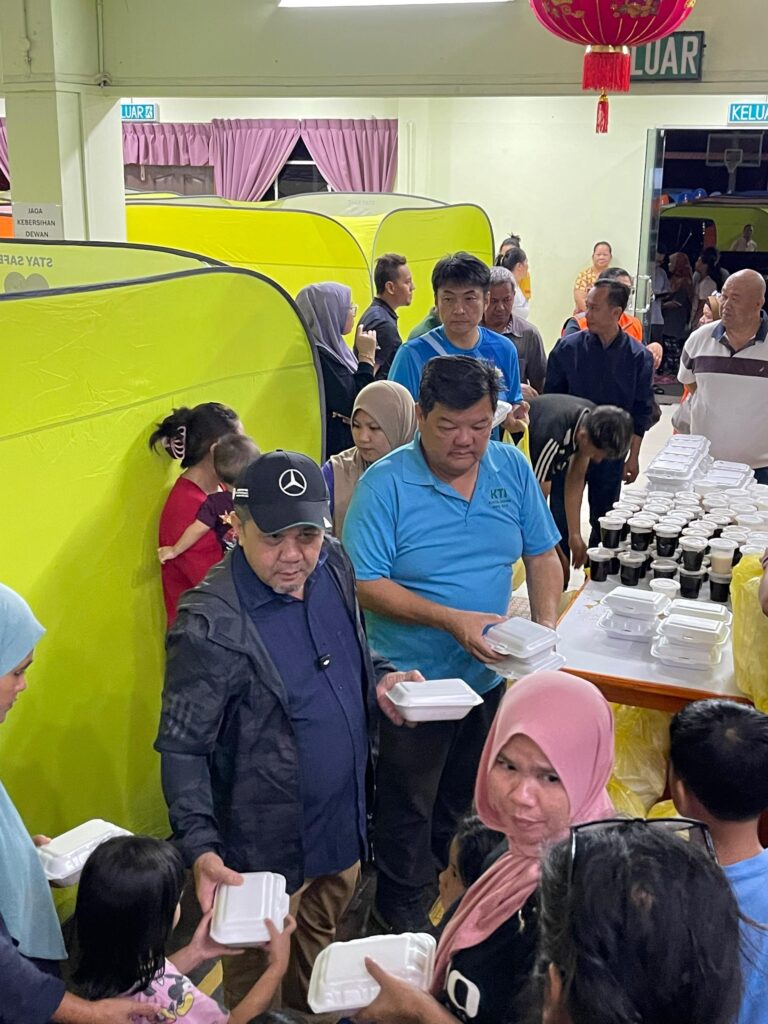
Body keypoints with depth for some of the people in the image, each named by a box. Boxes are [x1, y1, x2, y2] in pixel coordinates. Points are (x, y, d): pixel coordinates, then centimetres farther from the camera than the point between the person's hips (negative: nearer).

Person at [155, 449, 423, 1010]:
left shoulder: (334, 563, -8)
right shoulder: (210, 626, -28)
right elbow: (181, 748, -21)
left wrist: (380, 676, -7)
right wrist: (200, 847, -29)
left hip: (345, 814, 7)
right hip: (265, 843, -7)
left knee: (322, 934, 31)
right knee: (257, 971, 18)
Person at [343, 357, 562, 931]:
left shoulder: (513, 469, -3)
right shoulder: (386, 484, -18)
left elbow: (542, 556, 5)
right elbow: (365, 584, -21)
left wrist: (546, 623, -12)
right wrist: (451, 620, -29)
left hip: (492, 675, 5)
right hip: (414, 682, -5)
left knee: (468, 799, 24)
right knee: (409, 805, 15)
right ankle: (404, 908, 38)